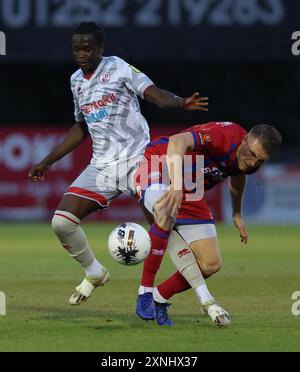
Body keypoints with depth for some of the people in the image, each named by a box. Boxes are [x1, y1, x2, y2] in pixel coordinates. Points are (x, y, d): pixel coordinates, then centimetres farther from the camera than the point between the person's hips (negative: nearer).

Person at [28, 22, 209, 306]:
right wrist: (47, 162, 29)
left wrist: (180, 103, -38)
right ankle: (94, 274, 16)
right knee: (61, 221, -8)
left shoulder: (118, 68, -3)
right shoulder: (76, 81, 15)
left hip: (137, 160, -6)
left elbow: (155, 94, -16)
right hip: (101, 166, 6)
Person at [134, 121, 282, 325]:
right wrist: (176, 185, -61)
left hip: (190, 194, 8)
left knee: (211, 264, -1)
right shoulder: (224, 135, -31)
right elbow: (177, 141, -47)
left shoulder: (252, 162, -5)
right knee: (167, 214, -42)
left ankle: (159, 299, 14)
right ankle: (145, 292, -36)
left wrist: (237, 214, 31)